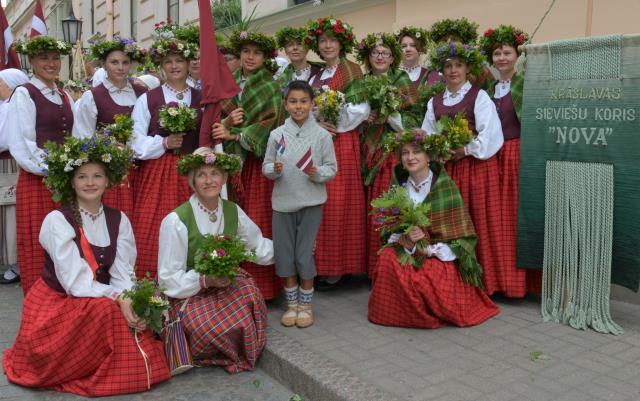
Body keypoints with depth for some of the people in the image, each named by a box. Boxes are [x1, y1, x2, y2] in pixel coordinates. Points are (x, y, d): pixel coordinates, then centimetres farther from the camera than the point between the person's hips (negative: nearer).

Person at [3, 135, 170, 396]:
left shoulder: (118, 220, 1)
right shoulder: (57, 220, -13)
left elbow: (123, 274, -6)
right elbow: (75, 283, -20)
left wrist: (130, 301, -27)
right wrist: (118, 298, -30)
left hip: (102, 301, 5)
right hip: (57, 304, -4)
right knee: (105, 309, -30)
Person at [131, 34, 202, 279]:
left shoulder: (202, 100, 9)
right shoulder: (147, 100, 5)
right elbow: (135, 144, 0)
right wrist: (164, 143, -12)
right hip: (156, 176, -1)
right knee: (154, 237, -3)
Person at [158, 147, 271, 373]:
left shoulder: (233, 211, 1)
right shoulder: (176, 221, -15)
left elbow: (259, 246, 15)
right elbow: (169, 279, -12)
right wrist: (205, 279, -26)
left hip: (226, 285, 5)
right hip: (188, 295, -5)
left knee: (248, 291, -28)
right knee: (212, 328, -32)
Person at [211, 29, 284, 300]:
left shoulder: (270, 88, 0)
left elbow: (268, 125, -9)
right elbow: (218, 117, 11)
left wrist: (233, 135, -15)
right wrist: (226, 122, -12)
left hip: (258, 159, -4)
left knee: (257, 221, -5)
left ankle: (260, 284, 2)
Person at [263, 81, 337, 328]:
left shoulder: (322, 135, -3)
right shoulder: (277, 134, 2)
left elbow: (332, 168, 0)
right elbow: (266, 167, 6)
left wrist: (317, 173, -19)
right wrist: (275, 170, -15)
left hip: (310, 203, -2)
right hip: (282, 202, 2)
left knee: (304, 255, 2)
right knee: (284, 255, 8)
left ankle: (305, 305, 21)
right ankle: (292, 304, 26)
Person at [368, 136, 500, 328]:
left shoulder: (445, 186, -9)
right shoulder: (399, 184, 3)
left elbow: (462, 235, -9)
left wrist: (433, 249, -20)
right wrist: (405, 240, -21)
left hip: (443, 258, -3)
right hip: (408, 253, 3)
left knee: (426, 279, -32)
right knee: (388, 259, -27)